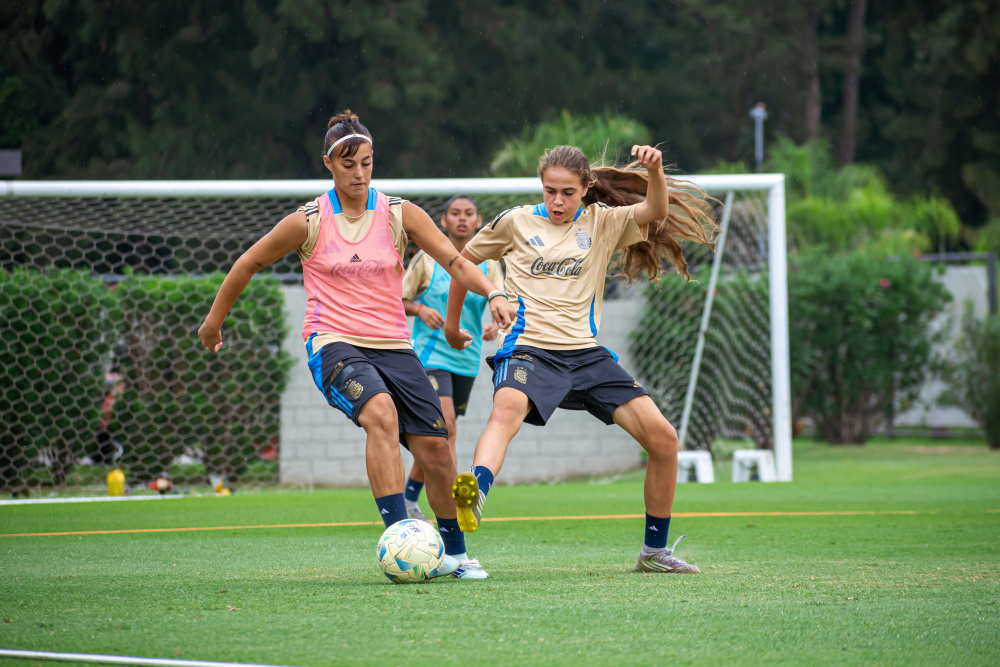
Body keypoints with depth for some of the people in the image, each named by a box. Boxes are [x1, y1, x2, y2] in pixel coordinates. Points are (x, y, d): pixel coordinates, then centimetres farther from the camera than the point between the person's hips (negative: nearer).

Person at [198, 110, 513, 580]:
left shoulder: (400, 215, 2)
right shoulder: (308, 223, -2)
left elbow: (455, 262, -2)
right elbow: (249, 264, 11)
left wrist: (492, 294, -20)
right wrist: (214, 320, 19)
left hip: (392, 345, 3)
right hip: (332, 344, -3)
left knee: (435, 446, -6)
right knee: (381, 412, -33)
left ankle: (454, 551, 18)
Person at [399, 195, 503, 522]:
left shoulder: (488, 263, 5)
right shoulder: (427, 259, -3)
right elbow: (399, 299, 3)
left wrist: (495, 325, -25)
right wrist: (420, 309, -17)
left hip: (467, 359, 5)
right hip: (431, 353, -4)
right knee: (446, 427, -20)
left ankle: (409, 497, 30)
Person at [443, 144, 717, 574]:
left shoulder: (602, 223, 10)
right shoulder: (516, 222, 7)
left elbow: (656, 211, -7)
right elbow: (465, 260, 20)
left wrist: (655, 171, -27)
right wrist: (452, 323, 26)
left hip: (586, 354, 3)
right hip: (529, 349, -3)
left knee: (663, 438, -6)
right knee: (507, 409, -38)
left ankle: (654, 551, 10)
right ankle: (474, 495, -66)